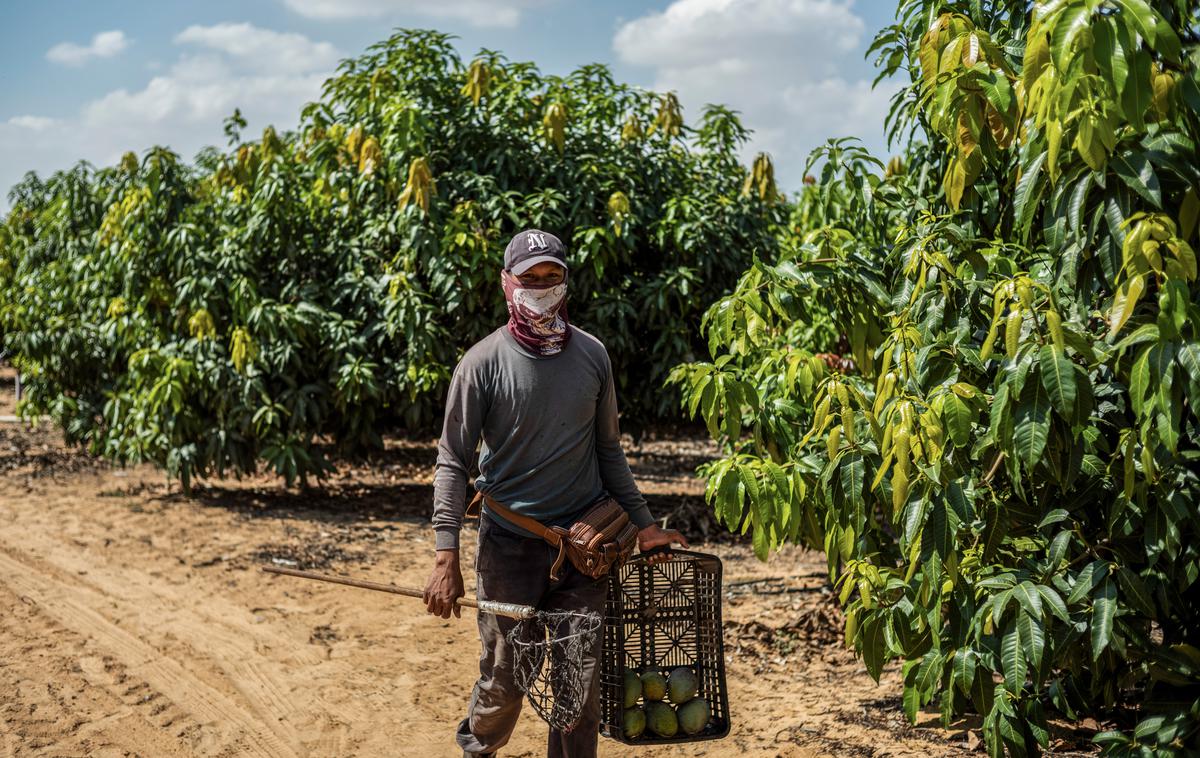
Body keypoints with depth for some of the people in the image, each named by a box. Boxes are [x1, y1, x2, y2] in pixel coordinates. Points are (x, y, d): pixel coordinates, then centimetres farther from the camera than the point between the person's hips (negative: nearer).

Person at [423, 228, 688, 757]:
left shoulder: (592, 355, 4)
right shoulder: (484, 362, -7)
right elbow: (453, 462, -6)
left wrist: (643, 525, 11)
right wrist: (446, 558, -13)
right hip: (509, 545, -2)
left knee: (583, 682, 2)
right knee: (504, 679, 7)